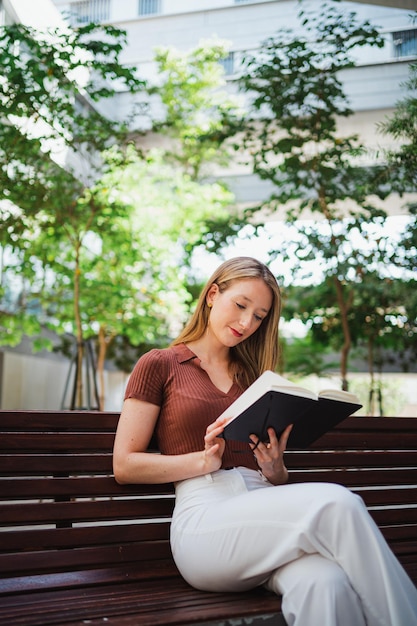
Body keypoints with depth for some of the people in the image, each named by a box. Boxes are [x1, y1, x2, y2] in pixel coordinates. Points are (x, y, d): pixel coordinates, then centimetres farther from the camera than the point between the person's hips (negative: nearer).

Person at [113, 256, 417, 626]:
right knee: (336, 504, -32)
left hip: (266, 512, 4)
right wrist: (205, 460, -8)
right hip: (205, 517, -4)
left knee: (325, 584, -35)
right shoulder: (159, 365, 11)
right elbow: (124, 466, 4)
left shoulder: (253, 376, 25)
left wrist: (275, 469, 1)